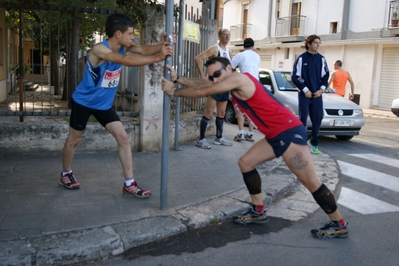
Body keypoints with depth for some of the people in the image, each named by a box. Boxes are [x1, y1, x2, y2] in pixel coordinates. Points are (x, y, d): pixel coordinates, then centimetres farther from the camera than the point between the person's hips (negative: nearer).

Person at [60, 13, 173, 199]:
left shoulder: (123, 48, -7)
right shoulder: (99, 49, -29)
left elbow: (143, 49, -26)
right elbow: (127, 61, -43)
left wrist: (161, 46, -46)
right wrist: (157, 58, -46)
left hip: (104, 104, 6)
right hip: (83, 102, -6)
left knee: (123, 137, -4)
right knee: (74, 140, 10)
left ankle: (129, 184, 0)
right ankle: (66, 174, 36)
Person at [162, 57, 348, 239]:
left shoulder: (238, 78, -13)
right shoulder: (232, 85, 15)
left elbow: (203, 92, -12)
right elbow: (202, 86, 18)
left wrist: (173, 91, -1)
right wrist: (177, 78, 13)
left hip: (289, 132, -10)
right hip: (276, 135, 10)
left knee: (310, 182, -5)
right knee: (245, 163, 12)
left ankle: (339, 225, 10)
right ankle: (258, 212, 20)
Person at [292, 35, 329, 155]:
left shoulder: (321, 59, 6)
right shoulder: (301, 58, -5)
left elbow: (325, 76, 12)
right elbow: (295, 77, -5)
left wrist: (321, 89, -2)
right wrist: (305, 90, -10)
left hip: (317, 94, 4)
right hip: (304, 94, -3)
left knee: (317, 119, 4)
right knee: (303, 118, -5)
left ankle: (314, 142, 19)